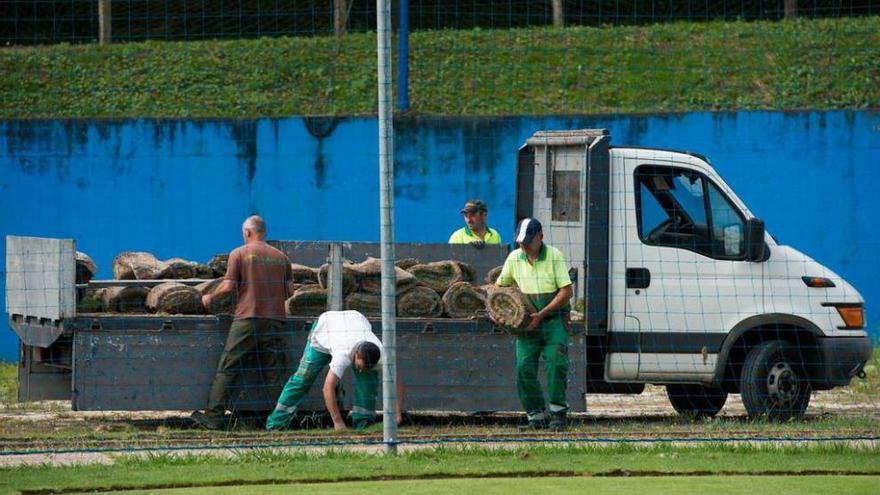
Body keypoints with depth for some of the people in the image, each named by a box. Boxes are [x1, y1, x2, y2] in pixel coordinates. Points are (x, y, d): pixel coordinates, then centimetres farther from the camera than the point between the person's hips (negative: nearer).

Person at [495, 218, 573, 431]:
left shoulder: (554, 256, -7)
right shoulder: (514, 258, 6)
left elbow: (566, 292, -10)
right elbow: (500, 285, 21)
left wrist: (541, 315, -16)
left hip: (554, 319, -4)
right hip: (527, 320, 4)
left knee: (555, 362, -19)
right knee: (525, 366, -8)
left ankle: (557, 411, -11)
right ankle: (536, 414, 0)